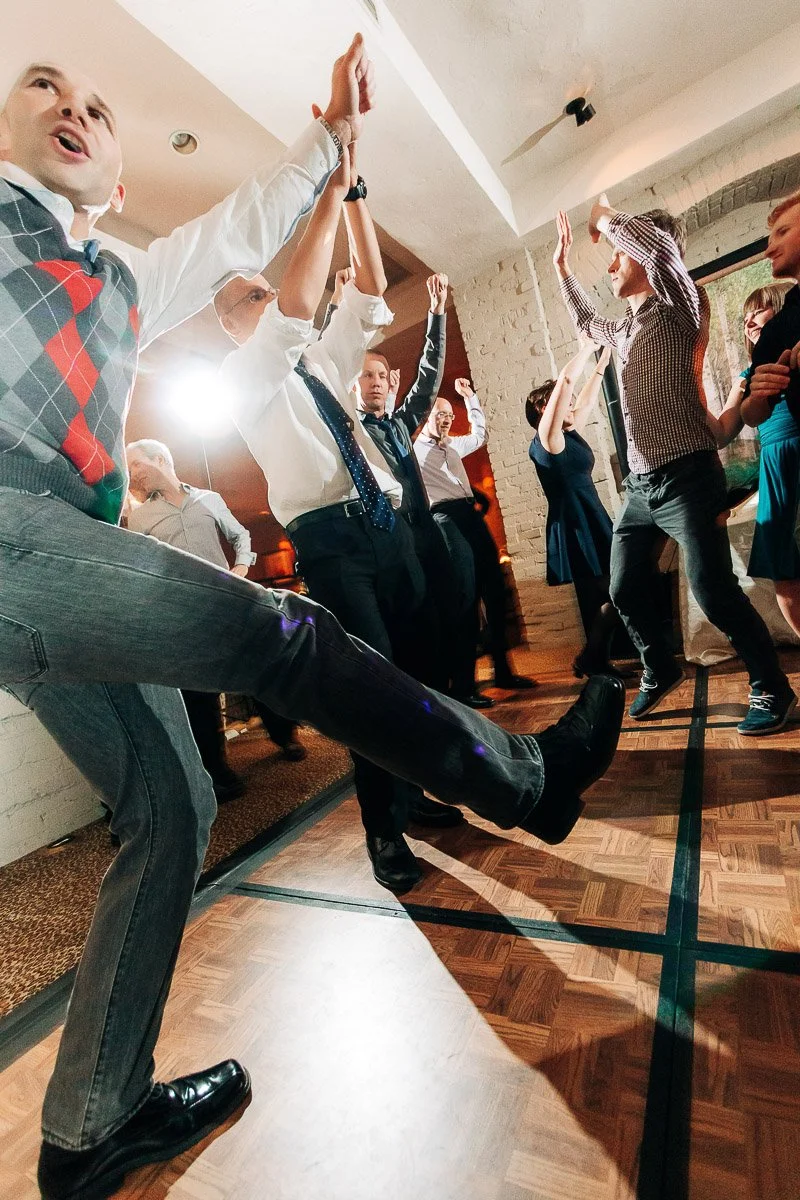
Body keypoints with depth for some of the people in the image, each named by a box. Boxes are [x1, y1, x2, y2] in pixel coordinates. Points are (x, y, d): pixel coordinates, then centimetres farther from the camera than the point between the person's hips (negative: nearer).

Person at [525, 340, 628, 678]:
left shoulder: (569, 436, 14)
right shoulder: (546, 439, -9)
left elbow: (586, 400, 29)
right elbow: (566, 380, -13)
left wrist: (602, 363, 30)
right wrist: (589, 345, -4)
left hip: (590, 525, 9)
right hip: (576, 529, -9)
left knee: (601, 599, 10)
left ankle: (598, 663, 18)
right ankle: (589, 659, 0)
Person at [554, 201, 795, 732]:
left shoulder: (678, 307, 0)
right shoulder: (626, 330, 22)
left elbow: (661, 246, -21)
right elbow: (586, 320, 43)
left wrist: (607, 220, -3)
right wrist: (563, 266, 41)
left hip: (686, 477, -8)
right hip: (641, 485, 8)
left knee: (714, 592, -12)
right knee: (625, 590, 9)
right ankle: (660, 671, 30)